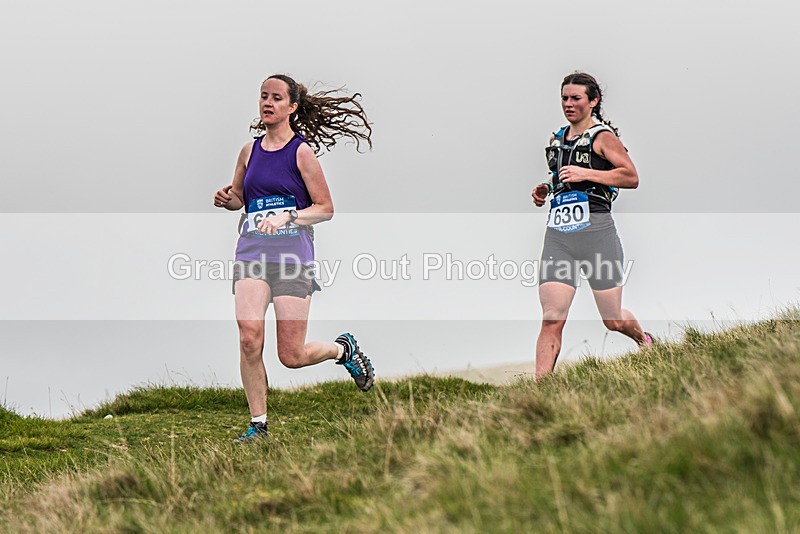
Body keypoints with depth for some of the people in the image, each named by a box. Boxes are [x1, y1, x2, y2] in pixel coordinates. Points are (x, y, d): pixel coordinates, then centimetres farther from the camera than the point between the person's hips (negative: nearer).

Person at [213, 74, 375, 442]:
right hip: (251, 249, 4)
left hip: (292, 253, -4)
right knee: (249, 338, -16)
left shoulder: (302, 152, -2)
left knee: (292, 356, -3)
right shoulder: (250, 151, 12)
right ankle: (258, 424, -3)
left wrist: (286, 217, -16)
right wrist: (226, 199, 3)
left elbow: (325, 208, -2)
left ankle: (343, 349, 29)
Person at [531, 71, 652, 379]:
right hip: (557, 234, 5)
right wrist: (545, 189, 13)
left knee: (614, 321, 7)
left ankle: (644, 340, 41)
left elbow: (631, 178, -11)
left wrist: (586, 173, -17)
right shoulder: (557, 139, 17)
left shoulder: (602, 136, -3)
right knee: (551, 321, -9)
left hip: (595, 230, -5)